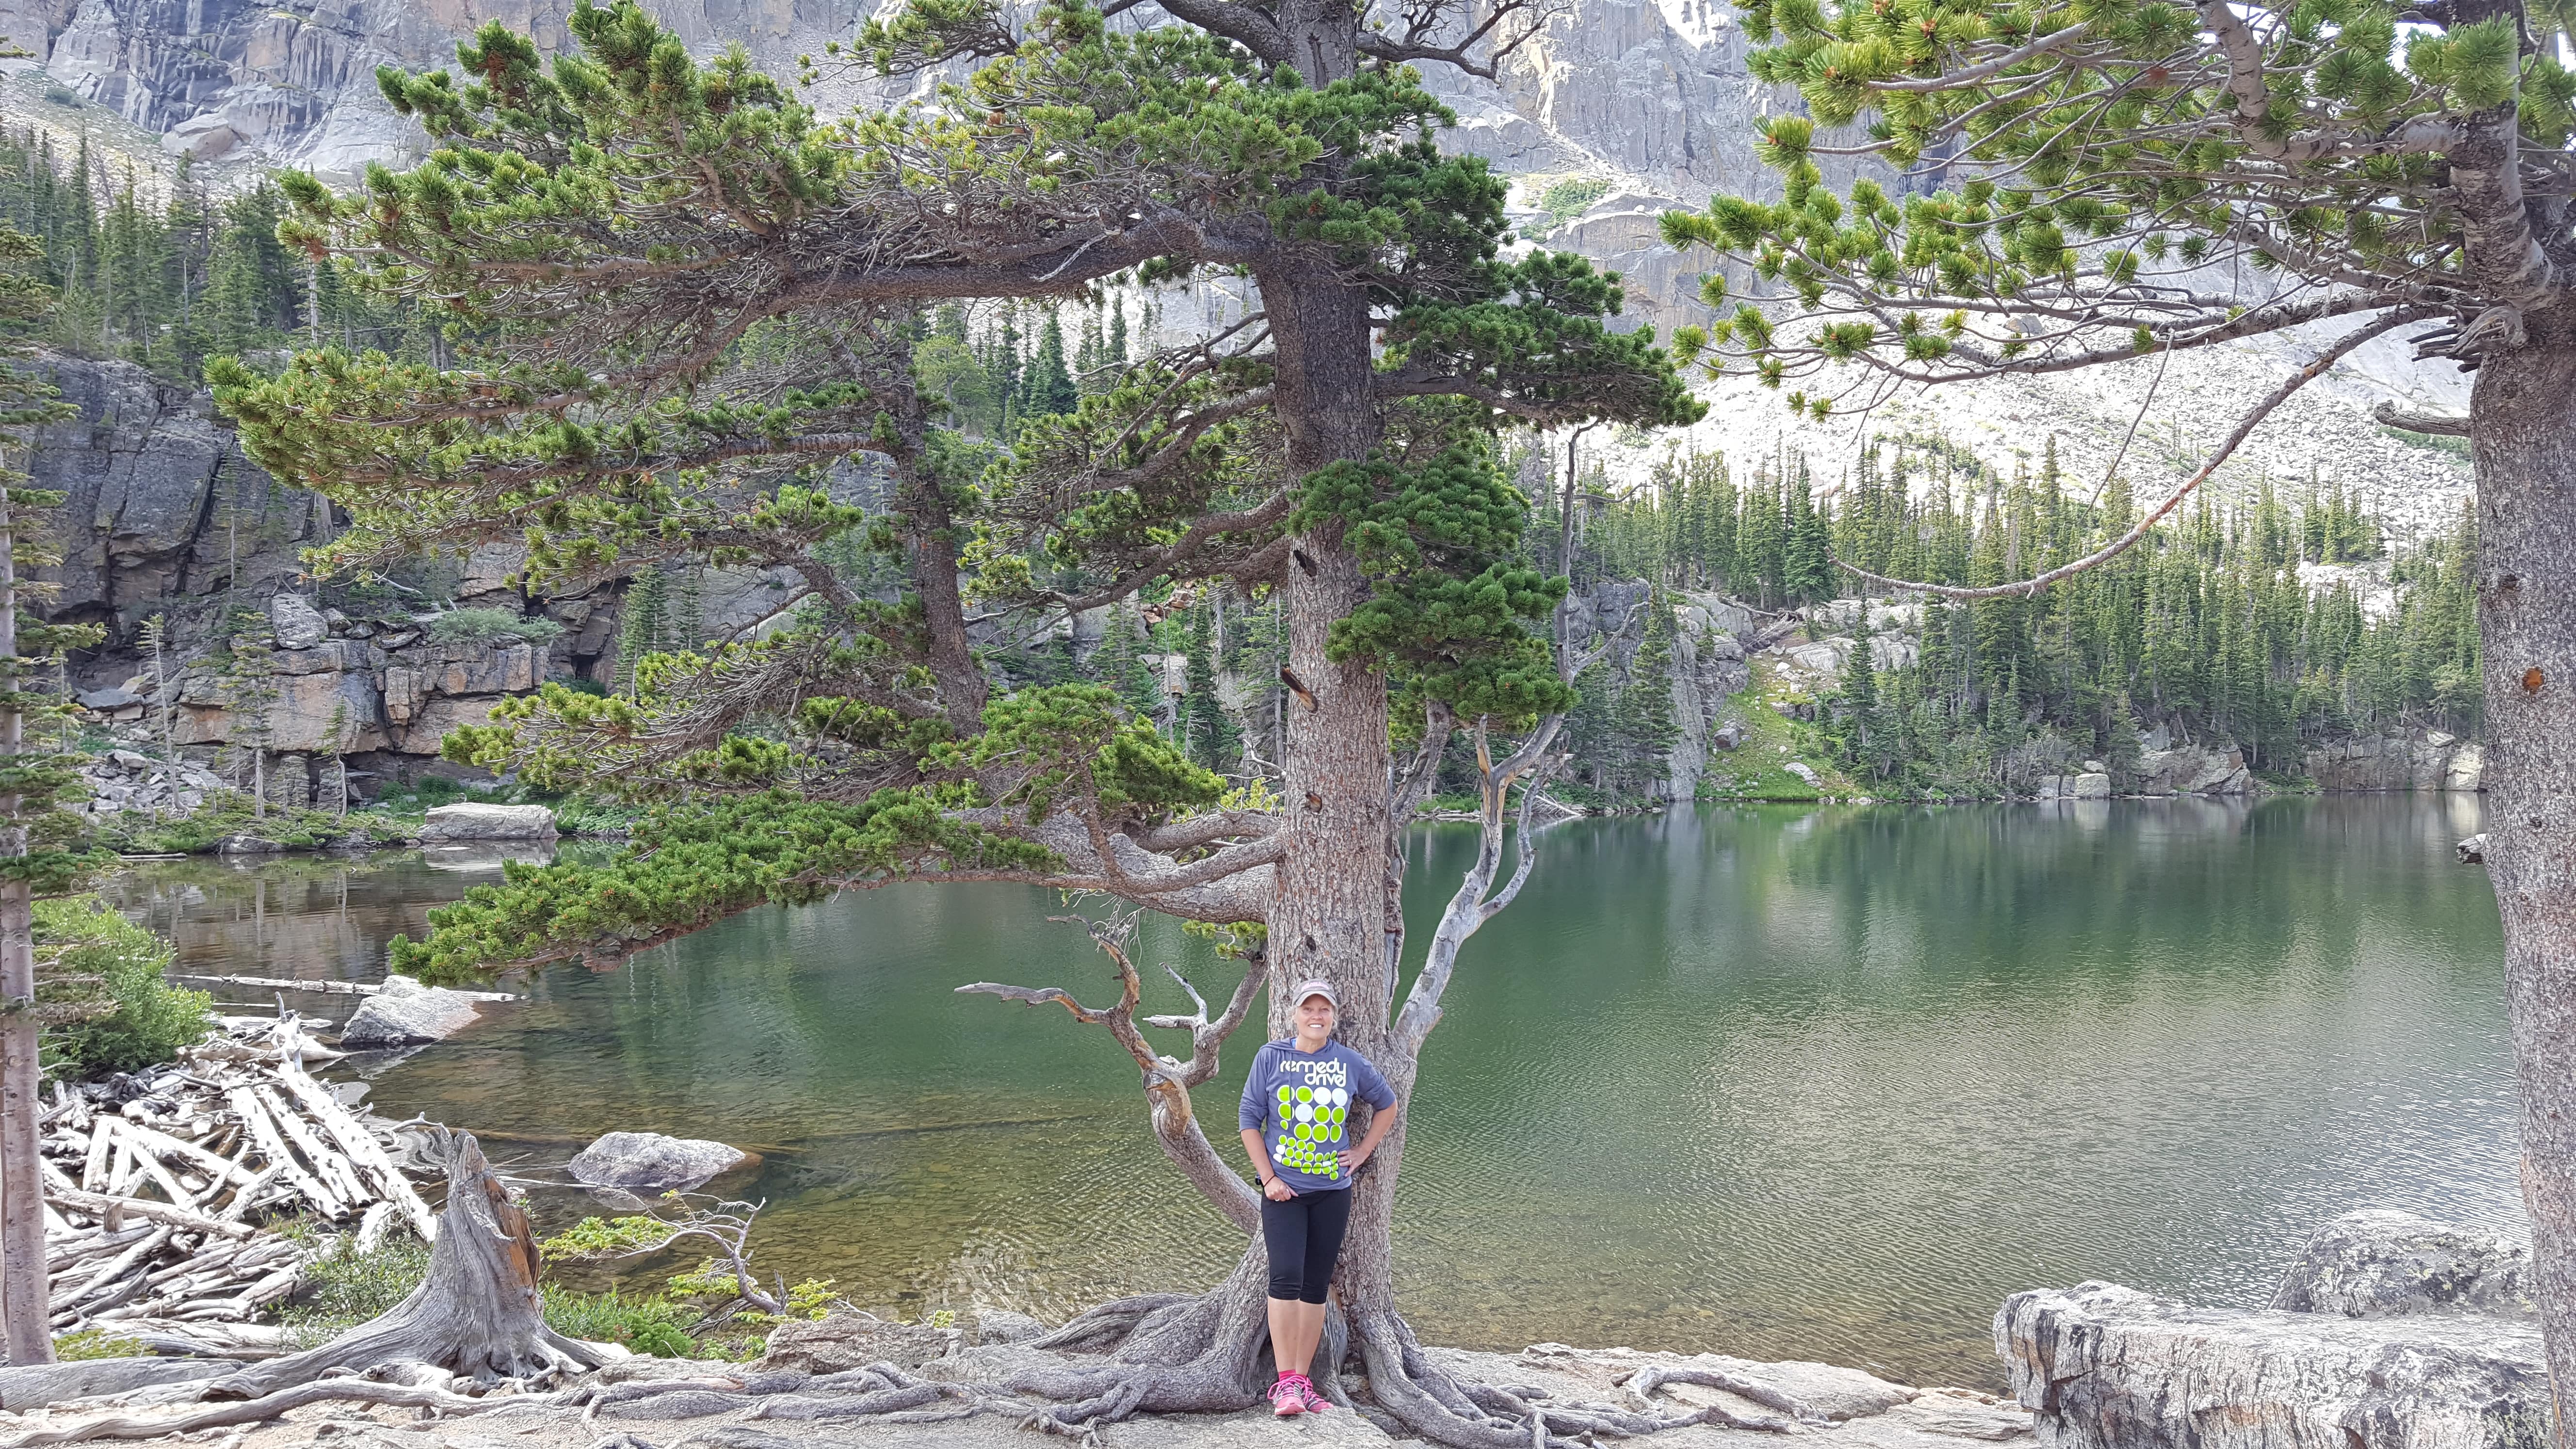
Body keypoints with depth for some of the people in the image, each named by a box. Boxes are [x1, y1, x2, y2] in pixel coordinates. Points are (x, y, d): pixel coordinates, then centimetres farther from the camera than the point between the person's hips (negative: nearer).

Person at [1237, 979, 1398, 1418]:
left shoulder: (1350, 1064, 4)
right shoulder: (1271, 1058, -2)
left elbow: (1387, 1105, 20)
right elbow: (1249, 1119, 1)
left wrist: (1362, 1152, 11)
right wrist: (1269, 1178, -6)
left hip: (1332, 1191, 3)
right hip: (1284, 1191, -3)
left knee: (1316, 1287, 5)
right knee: (1286, 1279, -16)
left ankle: (1302, 1382, 12)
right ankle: (1285, 1383, -10)